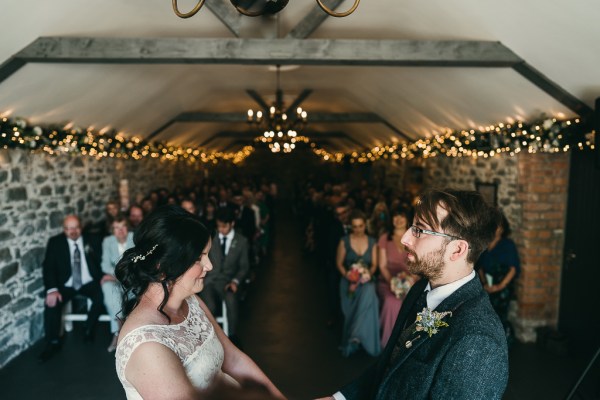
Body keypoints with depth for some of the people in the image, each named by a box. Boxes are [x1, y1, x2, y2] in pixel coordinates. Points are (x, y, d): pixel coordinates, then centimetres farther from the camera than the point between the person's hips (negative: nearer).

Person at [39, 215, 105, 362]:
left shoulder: (91, 241, 3)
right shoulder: (55, 242, 0)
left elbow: (100, 263, 5)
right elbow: (48, 267, -7)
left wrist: (103, 280, -16)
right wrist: (52, 289, -23)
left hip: (89, 283, 0)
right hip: (66, 285, 0)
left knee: (102, 295, -28)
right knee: (51, 303, -26)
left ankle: (89, 329, -3)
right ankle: (53, 343, -10)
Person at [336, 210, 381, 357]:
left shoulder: (372, 242, 7)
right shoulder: (345, 241, 1)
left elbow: (374, 264, 7)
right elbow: (339, 263, 3)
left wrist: (368, 273, -14)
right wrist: (347, 275, -14)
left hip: (365, 281, 1)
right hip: (349, 281, 0)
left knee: (368, 294, -34)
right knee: (350, 313, -14)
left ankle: (357, 335, -31)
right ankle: (350, 343, 8)